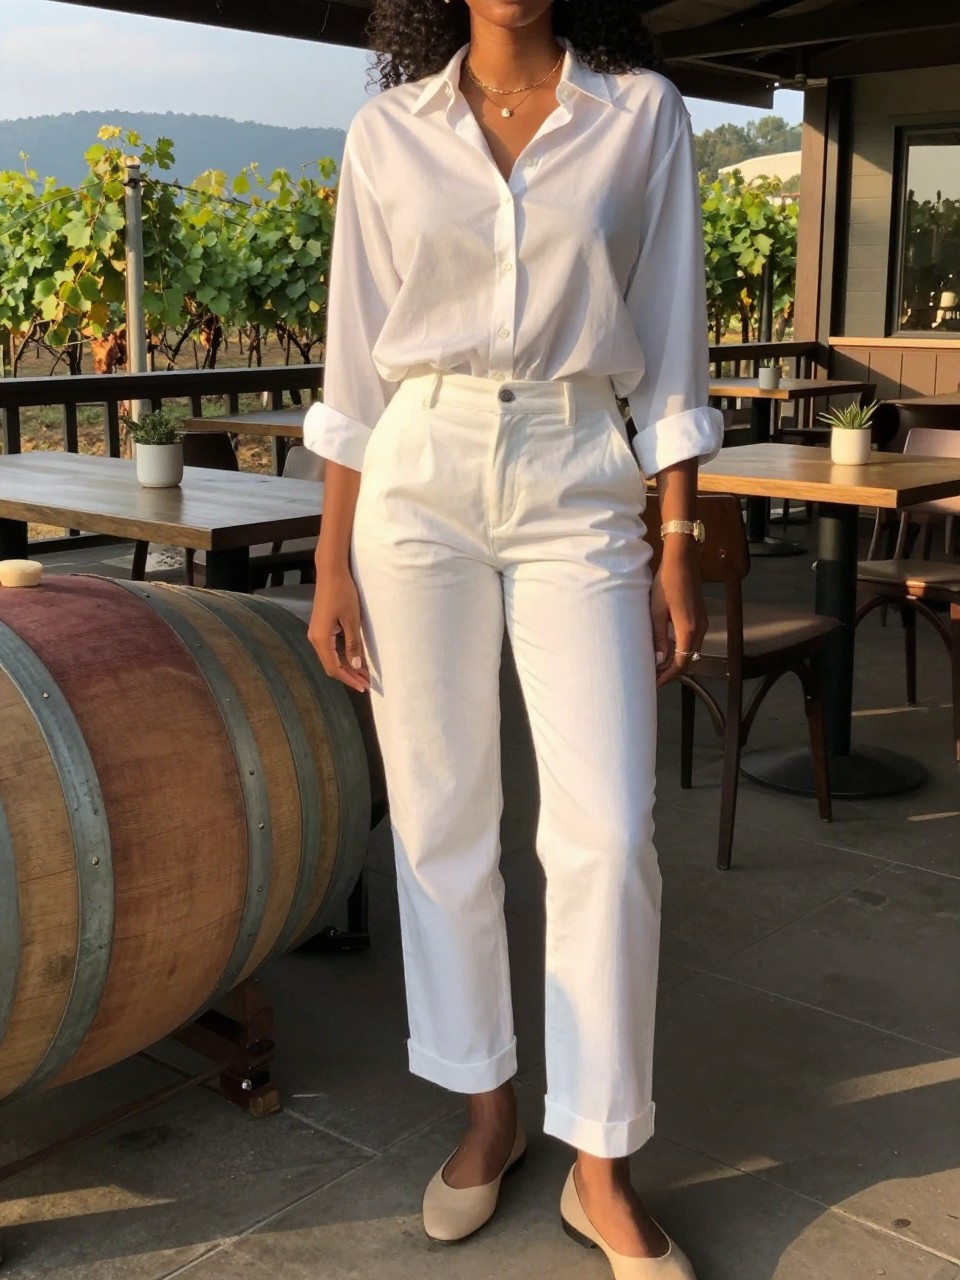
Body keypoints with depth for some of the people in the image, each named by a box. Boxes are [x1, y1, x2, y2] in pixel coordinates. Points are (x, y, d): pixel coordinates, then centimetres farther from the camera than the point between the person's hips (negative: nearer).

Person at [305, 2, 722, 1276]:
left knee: (606, 829, -6)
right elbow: (357, 358, 6)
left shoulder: (642, 113, 5)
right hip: (417, 480, 1)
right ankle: (487, 1103, 25)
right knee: (440, 818, 6)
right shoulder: (387, 130, 6)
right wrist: (333, 561, 2)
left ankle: (603, 1168, 10)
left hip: (578, 489, -1)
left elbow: (669, 347, 4)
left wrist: (681, 547, -1)